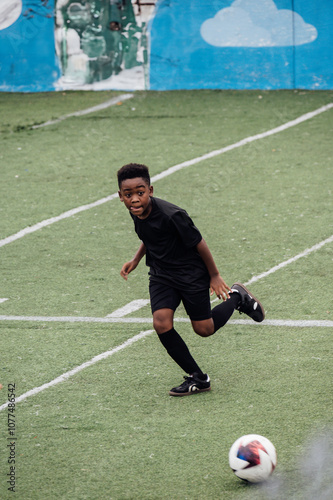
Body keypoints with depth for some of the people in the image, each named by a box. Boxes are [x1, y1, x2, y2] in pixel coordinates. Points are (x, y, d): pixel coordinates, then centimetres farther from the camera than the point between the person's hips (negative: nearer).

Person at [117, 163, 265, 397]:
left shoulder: (171, 215, -32)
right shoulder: (137, 212, -10)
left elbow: (198, 243, -19)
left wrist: (215, 275, -10)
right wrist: (136, 260, 5)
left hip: (191, 273, -6)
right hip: (161, 274, 6)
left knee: (204, 329, 6)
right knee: (162, 324, -13)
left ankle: (237, 297, 35)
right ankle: (197, 378, 2)